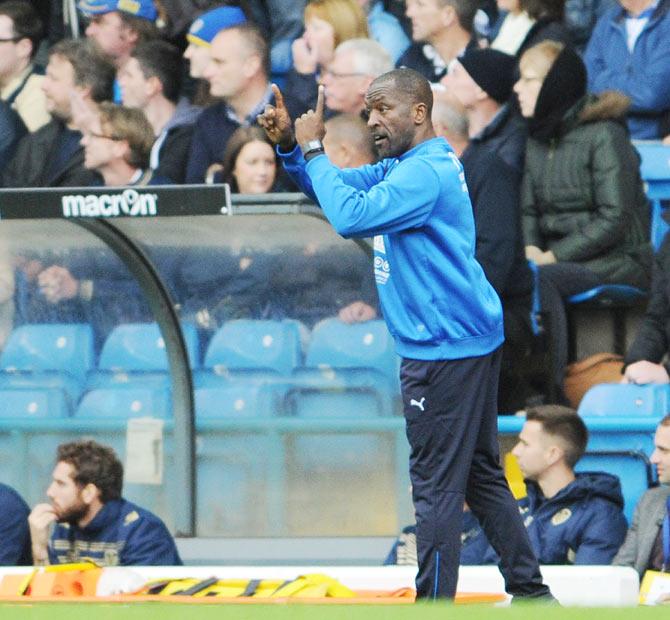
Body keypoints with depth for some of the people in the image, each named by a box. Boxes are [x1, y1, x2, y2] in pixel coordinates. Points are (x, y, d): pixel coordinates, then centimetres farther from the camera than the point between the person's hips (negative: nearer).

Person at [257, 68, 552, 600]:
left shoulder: (425, 172, -19)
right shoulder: (403, 166, 15)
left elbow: (350, 215, -29)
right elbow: (336, 189, 19)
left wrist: (312, 149, -18)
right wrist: (289, 143, 2)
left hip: (445, 351, -11)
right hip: (468, 342, 11)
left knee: (436, 487, -8)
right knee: (482, 476, 17)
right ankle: (529, 589, 23)